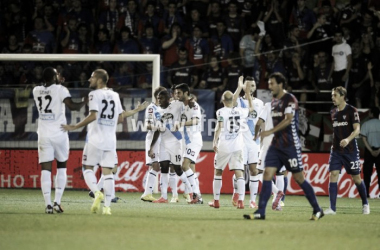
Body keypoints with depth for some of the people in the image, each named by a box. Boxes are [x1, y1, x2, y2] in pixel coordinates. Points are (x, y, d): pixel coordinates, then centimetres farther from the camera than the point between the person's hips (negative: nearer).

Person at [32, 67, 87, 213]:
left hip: (44, 134, 2)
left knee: (45, 170, 0)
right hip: (59, 134, -2)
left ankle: (48, 204, -11)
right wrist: (85, 102, -2)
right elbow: (72, 106, -18)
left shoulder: (36, 91, 6)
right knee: (61, 167, 14)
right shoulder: (60, 90, -7)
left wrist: (57, 84, 32)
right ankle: (57, 202, 3)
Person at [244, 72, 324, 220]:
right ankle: (260, 212, -9)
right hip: (276, 144, 7)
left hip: (290, 145, -7)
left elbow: (288, 120, -23)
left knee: (299, 178, -2)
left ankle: (317, 210, 10)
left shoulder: (290, 99, -10)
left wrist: (270, 132, -28)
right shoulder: (274, 101, 15)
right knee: (267, 174, -5)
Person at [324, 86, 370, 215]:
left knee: (356, 178, 4)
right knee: (333, 175, -10)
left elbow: (357, 129, -17)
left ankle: (365, 204, 24)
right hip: (336, 150, 4)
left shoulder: (351, 111, -8)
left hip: (350, 150, -4)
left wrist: (348, 139, -34)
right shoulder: (333, 112, 10)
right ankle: (332, 208, -13)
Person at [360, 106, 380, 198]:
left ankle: (366, 193, -3)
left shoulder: (366, 124, -2)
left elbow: (364, 139, -9)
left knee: (367, 171, 2)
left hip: (369, 150, -1)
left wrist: (371, 151, -10)